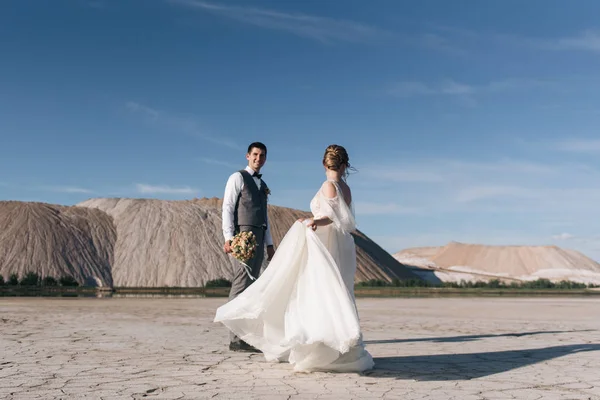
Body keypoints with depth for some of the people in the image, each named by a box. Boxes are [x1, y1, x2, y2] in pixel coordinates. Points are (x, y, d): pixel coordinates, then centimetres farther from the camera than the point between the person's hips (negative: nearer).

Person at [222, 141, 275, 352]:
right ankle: (236, 339, -13)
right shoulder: (238, 177, 2)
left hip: (259, 237, 8)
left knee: (250, 287, 7)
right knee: (241, 285, -13)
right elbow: (227, 207, -6)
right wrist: (228, 237, -16)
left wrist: (269, 243, 17)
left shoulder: (262, 185, 23)